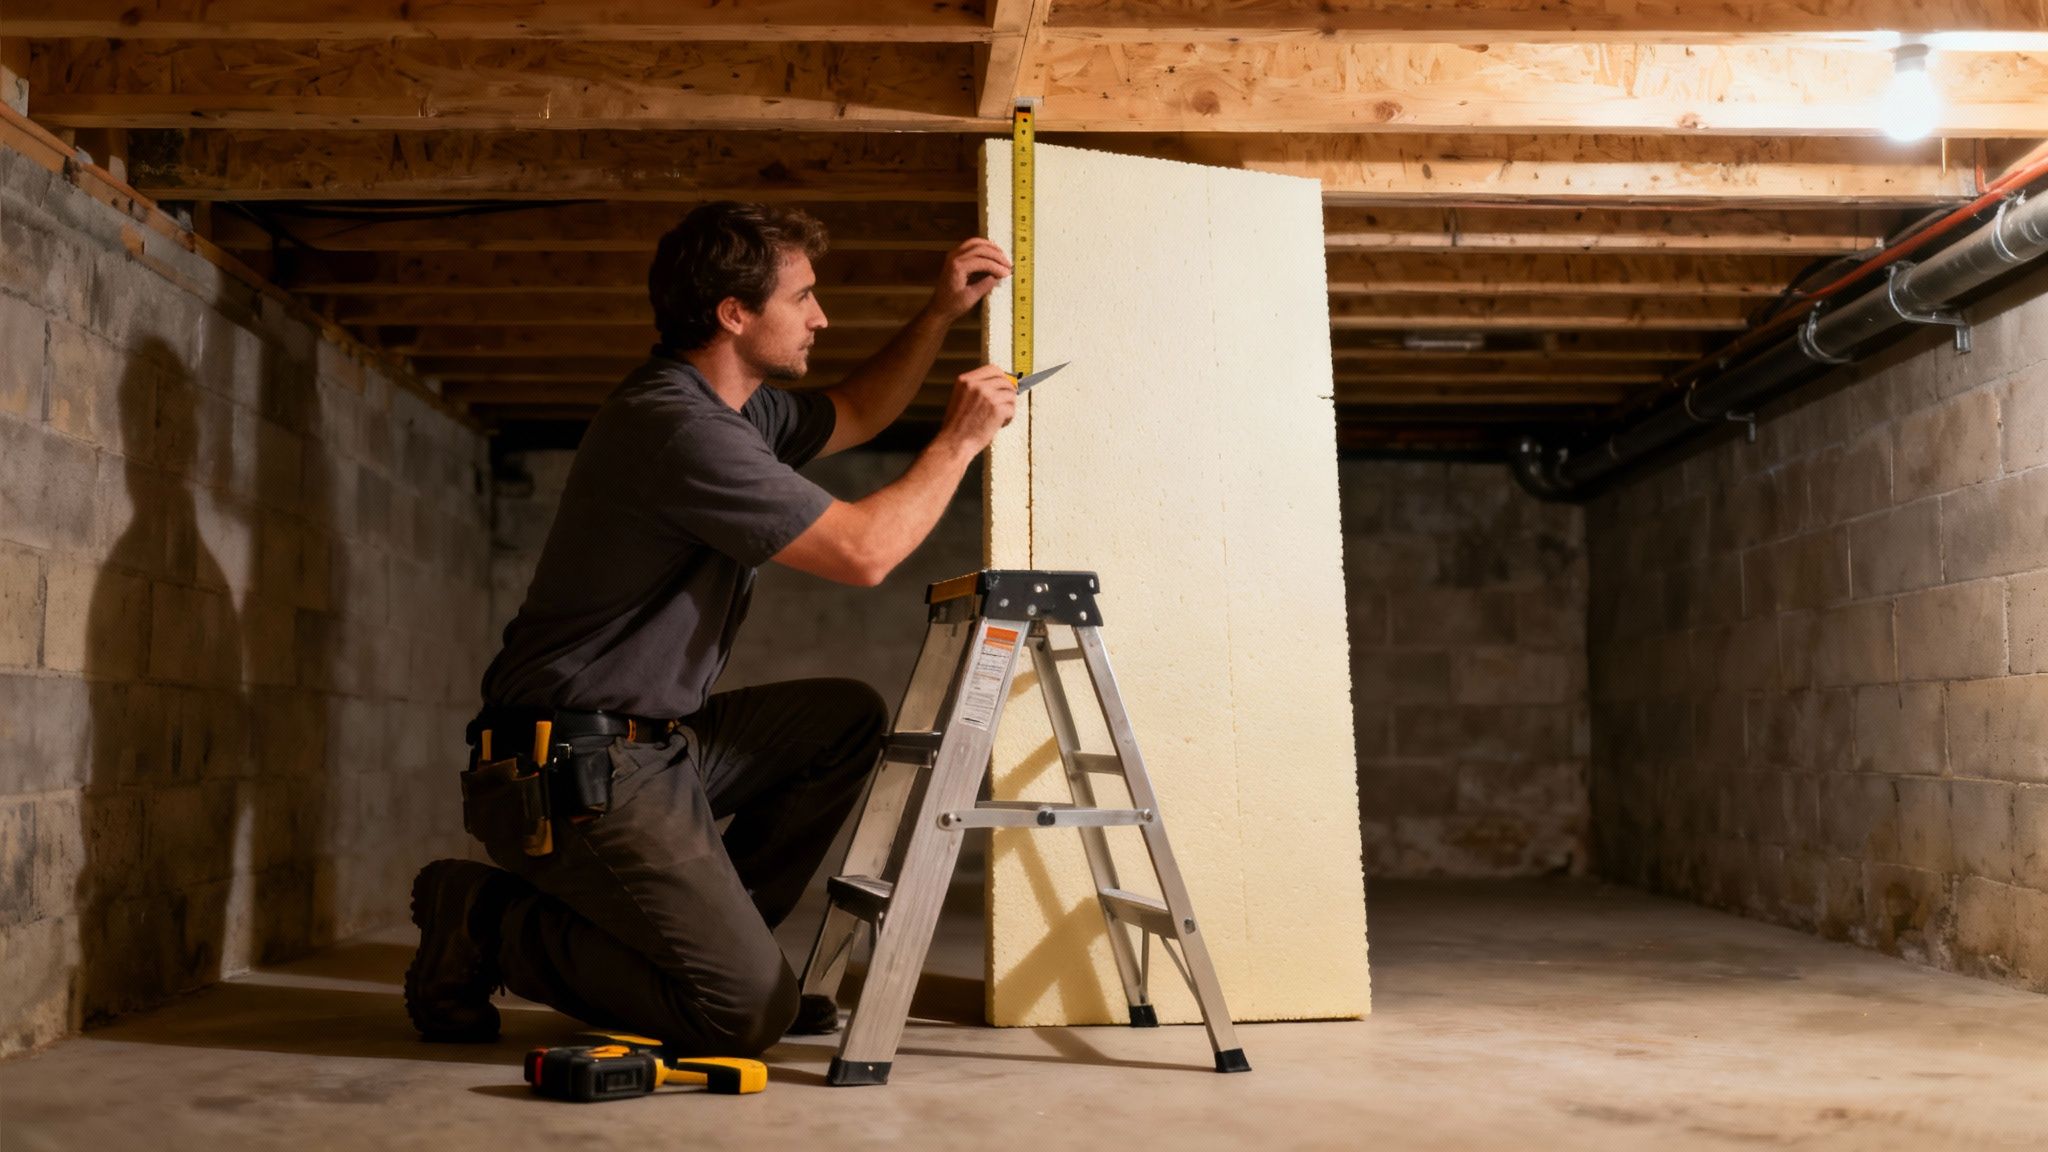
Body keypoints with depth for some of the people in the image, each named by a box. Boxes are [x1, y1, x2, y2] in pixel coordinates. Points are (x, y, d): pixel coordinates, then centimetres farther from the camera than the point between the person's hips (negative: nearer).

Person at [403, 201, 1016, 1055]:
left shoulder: (734, 405, 12)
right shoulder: (678, 427, -21)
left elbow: (854, 414, 31)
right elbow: (864, 551, -20)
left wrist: (940, 315, 18)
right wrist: (961, 439, -6)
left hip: (657, 744, 11)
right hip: (574, 770, -11)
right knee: (749, 1011, -14)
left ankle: (702, 935, 14)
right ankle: (485, 923, 1)